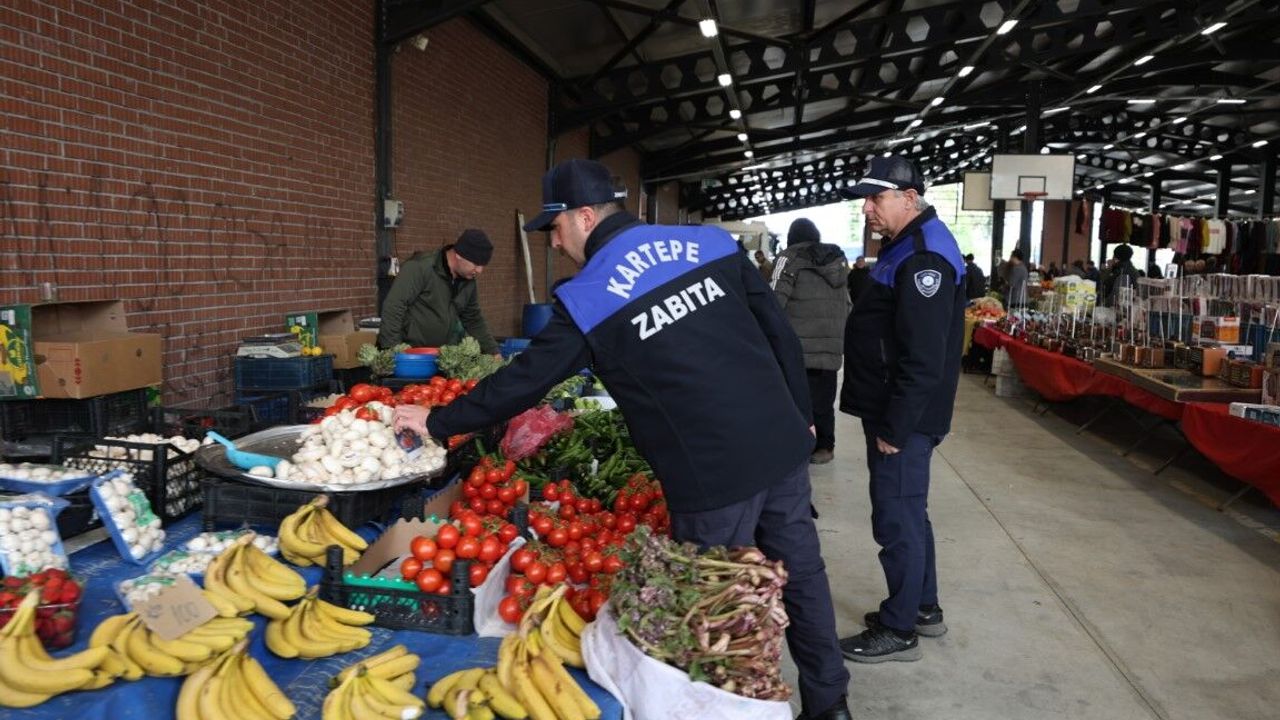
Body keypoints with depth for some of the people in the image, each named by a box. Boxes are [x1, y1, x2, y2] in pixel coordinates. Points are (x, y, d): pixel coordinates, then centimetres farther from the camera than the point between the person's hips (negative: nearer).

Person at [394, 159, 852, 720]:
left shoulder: (588, 299, -8)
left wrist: (437, 422, 11)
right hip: (784, 443, 6)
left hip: (714, 475, -6)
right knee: (801, 572, 18)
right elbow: (779, 331, 7)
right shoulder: (709, 242, 5)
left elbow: (524, 382, -2)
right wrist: (799, 414, 18)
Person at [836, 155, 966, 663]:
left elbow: (923, 359, -26)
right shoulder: (909, 247, 14)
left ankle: (899, 630, 13)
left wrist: (894, 427, -21)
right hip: (894, 413, 11)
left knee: (896, 519, 0)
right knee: (908, 512, 20)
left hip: (904, 419, -11)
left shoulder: (924, 258, -21)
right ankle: (924, 607, 34)